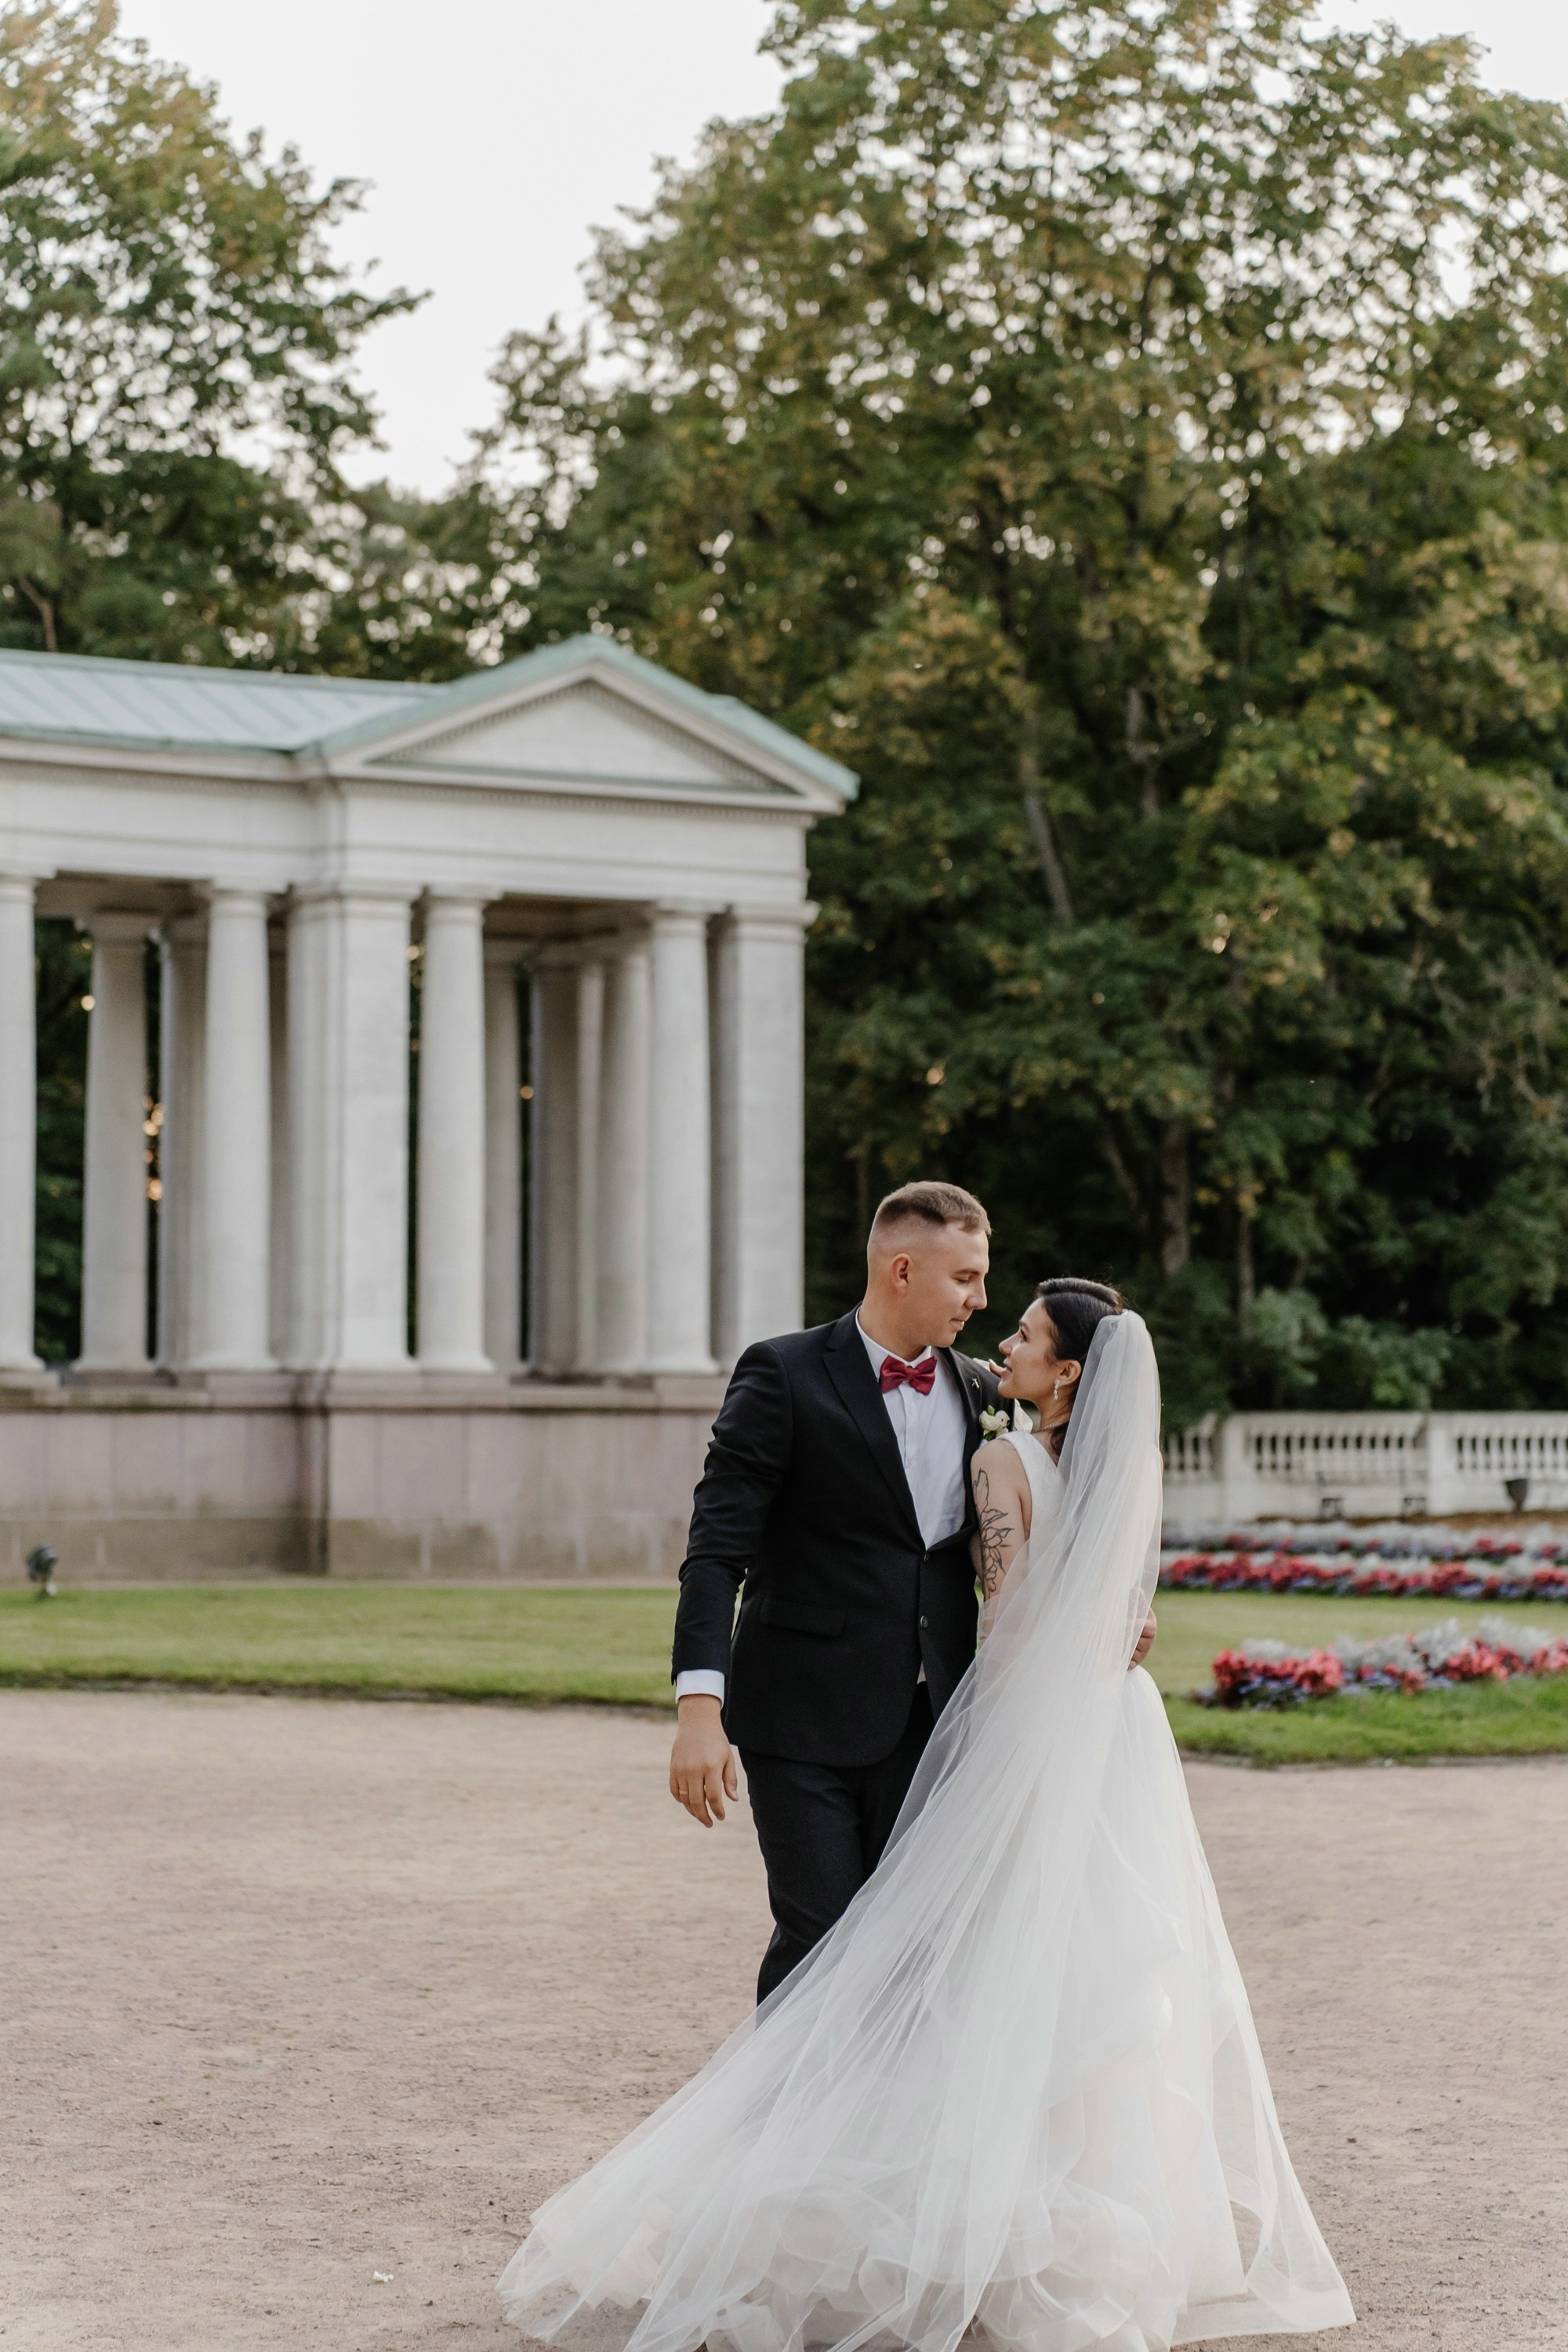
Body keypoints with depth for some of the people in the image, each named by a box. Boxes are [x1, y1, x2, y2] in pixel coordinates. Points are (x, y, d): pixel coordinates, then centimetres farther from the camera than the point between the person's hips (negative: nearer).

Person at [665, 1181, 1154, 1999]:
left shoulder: (979, 1390, 11)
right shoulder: (785, 1377, -6)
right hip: (806, 1721, -5)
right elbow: (718, 1552, -11)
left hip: (928, 1721, 5)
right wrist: (700, 1707, -21)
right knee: (819, 1938, -6)